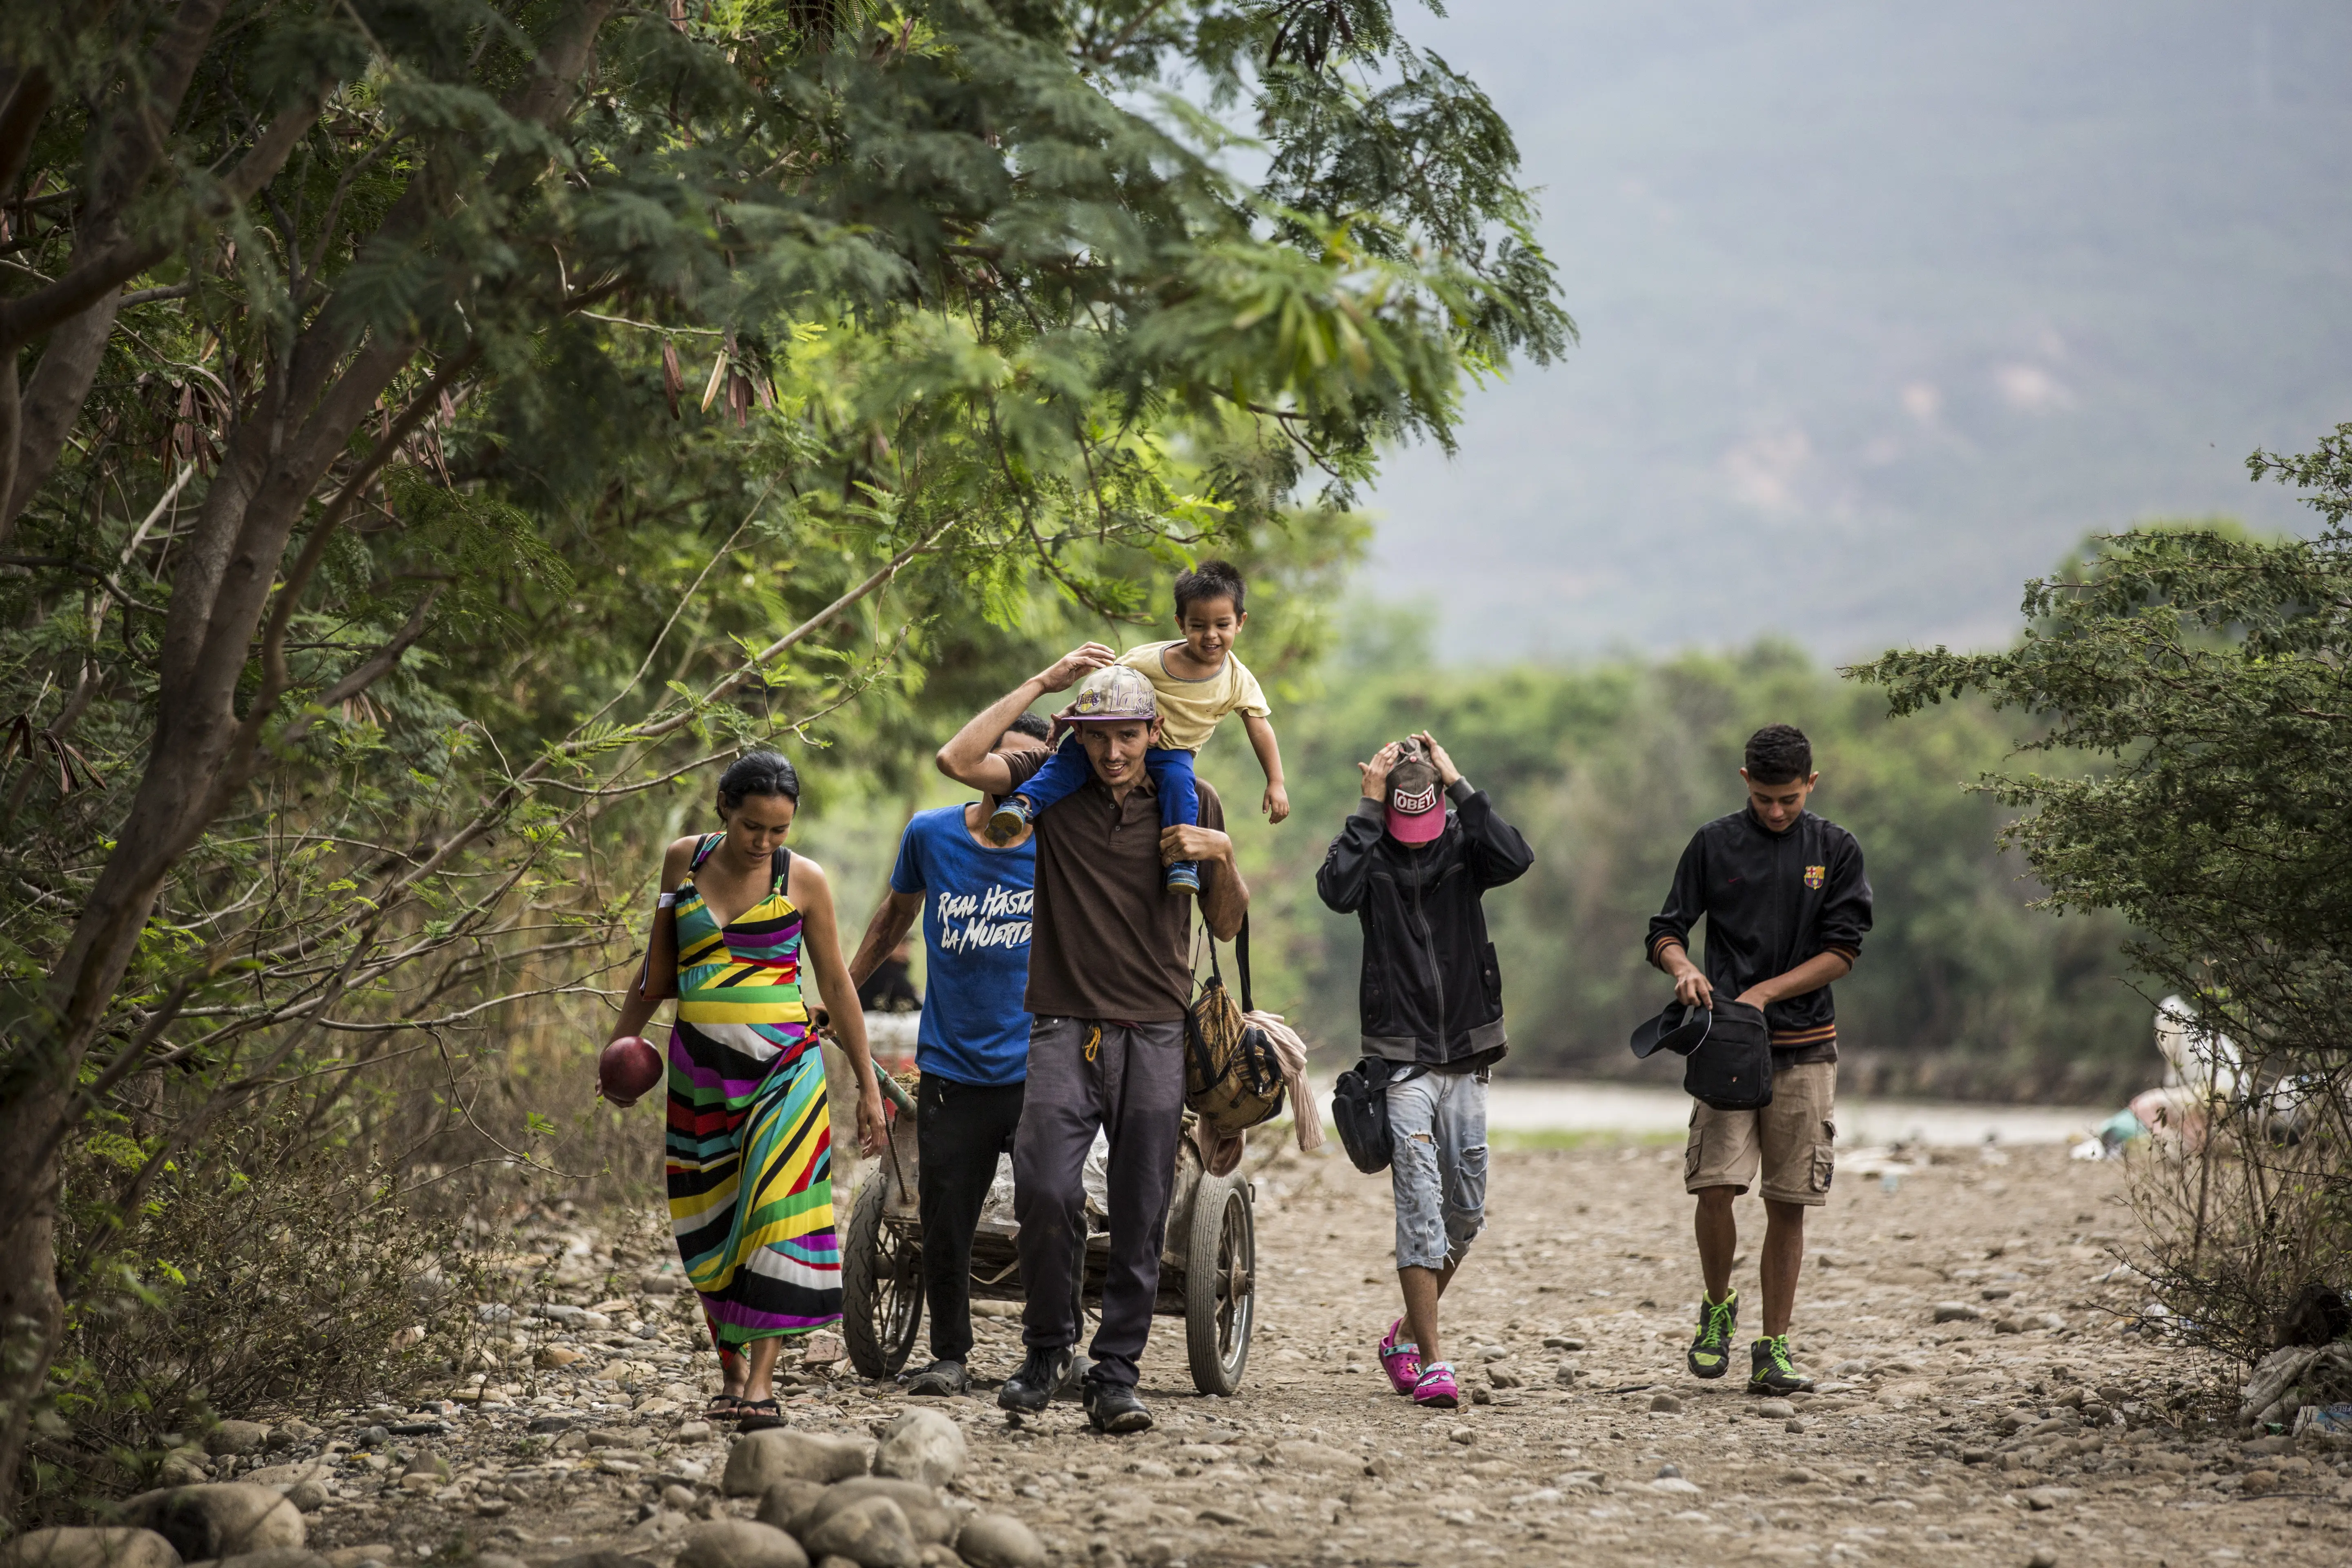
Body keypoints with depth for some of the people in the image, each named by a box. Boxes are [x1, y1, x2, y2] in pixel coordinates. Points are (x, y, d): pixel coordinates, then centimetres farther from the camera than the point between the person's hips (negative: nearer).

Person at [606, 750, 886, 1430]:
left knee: (775, 1215, -14)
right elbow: (659, 965, 17)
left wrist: (869, 1087, 5)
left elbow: (836, 984, 4)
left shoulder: (802, 880, -2)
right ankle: (730, 1367, 19)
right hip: (699, 1067, 3)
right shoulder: (685, 860, 5)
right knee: (708, 1226, 5)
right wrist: (622, 1041, 15)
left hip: (782, 1066, -3)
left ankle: (761, 1382, -15)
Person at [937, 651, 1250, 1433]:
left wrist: (1222, 857, -7)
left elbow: (1227, 926, 13)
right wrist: (1043, 682, -7)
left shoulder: (1192, 803, 9)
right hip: (1065, 1025, -1)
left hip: (1155, 1036, 1)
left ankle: (1115, 1377, 7)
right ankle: (1048, 1345, 6)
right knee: (1046, 1194, -16)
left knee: (1140, 1220, -1)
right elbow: (958, 760, -10)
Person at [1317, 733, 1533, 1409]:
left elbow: (1516, 859, -20)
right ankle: (1432, 1364, -13)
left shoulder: (1463, 846, 2)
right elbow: (1337, 889, -25)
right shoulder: (1373, 852, -2)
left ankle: (1407, 1335, 27)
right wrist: (1371, 806, -19)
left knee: (1466, 1211, 8)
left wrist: (1458, 784, -17)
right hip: (1402, 1059, -3)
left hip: (1466, 1058, 3)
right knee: (1421, 1206, -12)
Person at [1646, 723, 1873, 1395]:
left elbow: (1842, 951, 1)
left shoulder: (1835, 851, 6)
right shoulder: (1714, 844, 6)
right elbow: (1666, 930, 7)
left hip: (1805, 1047, 1)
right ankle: (1718, 1308, 10)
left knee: (1788, 1205, 1)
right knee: (1715, 1184, -15)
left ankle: (1773, 1348, 9)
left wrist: (1764, 992, -10)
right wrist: (1683, 969, -16)